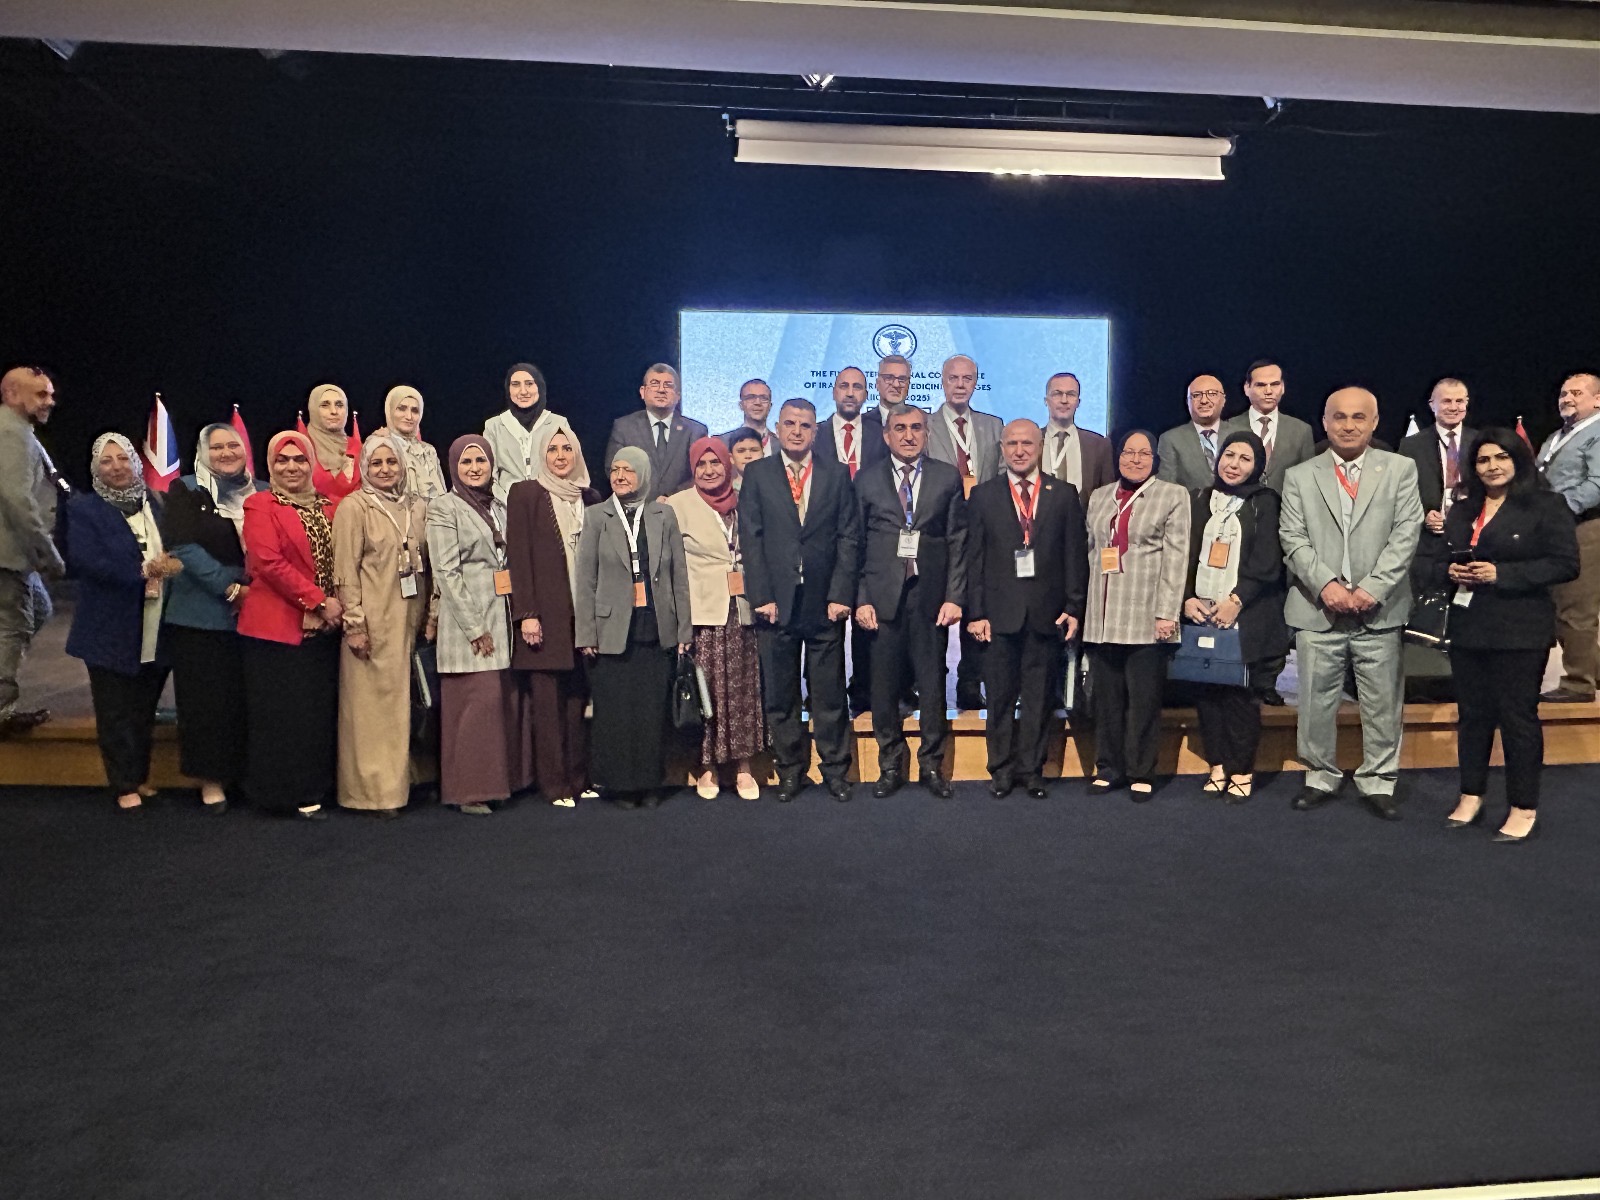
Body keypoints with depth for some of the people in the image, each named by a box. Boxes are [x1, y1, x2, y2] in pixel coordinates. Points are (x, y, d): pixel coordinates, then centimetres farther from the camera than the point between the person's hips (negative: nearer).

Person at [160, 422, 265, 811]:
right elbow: (184, 547, -8)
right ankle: (212, 778, 10)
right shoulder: (186, 492, 3)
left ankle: (250, 773, 14)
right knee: (208, 698, 0)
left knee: (250, 696, 4)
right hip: (202, 615, -2)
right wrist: (231, 587, -14)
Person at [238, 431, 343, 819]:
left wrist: (337, 605, -3)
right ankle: (291, 796, 9)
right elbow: (270, 563, -13)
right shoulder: (261, 506, -2)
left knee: (320, 712, 8)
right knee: (285, 715, -1)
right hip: (278, 625, -5)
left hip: (323, 628, 5)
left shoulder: (329, 507, 14)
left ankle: (314, 788, 19)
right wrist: (319, 601, -15)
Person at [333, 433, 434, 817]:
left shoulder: (418, 507, 11)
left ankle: (398, 781, 19)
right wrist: (355, 624, -12)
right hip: (373, 622, -5)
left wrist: (429, 617, 9)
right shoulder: (353, 507, -3)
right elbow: (345, 572, -7)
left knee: (402, 701, 9)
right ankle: (373, 790, 7)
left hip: (409, 620, 5)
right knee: (372, 703, -1)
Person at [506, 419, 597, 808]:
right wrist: (526, 614, -12)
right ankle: (555, 784, 7)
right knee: (547, 700, -1)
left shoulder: (589, 498, 13)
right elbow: (518, 556, -4)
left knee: (579, 698, 6)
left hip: (585, 613, 4)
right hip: (546, 612, -4)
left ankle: (580, 778, 15)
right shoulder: (525, 493, 1)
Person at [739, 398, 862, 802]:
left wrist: (840, 595, -6)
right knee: (779, 693, 7)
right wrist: (761, 596, -7)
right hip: (776, 601, 0)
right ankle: (790, 770, 20)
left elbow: (849, 537, 3)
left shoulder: (837, 475, 8)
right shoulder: (757, 474, 7)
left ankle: (835, 769, 19)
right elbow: (750, 538, 1)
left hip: (825, 601, 0)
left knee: (829, 692, 6)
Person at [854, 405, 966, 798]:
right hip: (883, 595, 0)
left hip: (931, 594, 0)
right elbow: (856, 543, 5)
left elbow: (958, 541, 4)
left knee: (932, 684, 6)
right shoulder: (867, 480, 7)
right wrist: (860, 599, -4)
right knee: (884, 685, 6)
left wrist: (954, 596, -4)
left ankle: (931, 765, 19)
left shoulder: (948, 478, 7)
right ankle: (891, 765, 19)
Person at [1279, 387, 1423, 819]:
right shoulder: (1299, 476, 8)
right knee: (1316, 700, 6)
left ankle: (1378, 781, 19)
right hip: (1318, 609, 0)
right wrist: (1326, 585, -13)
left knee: (1382, 702, 6)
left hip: (1379, 610, 0)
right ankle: (1321, 777, 21)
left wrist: (1373, 588, -12)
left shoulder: (1401, 470, 7)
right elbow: (1293, 539, 0)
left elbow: (1406, 533, -2)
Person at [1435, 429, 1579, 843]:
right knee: (1472, 713, 12)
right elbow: (1440, 561, 17)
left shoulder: (1546, 505, -5)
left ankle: (1525, 809, 11)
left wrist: (1502, 574, -19)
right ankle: (1471, 796, 23)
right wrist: (1451, 572, -6)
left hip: (1520, 630, -5)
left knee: (1518, 715, 0)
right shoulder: (1462, 509, 13)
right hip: (1468, 626, 6)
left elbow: (1565, 564, -11)